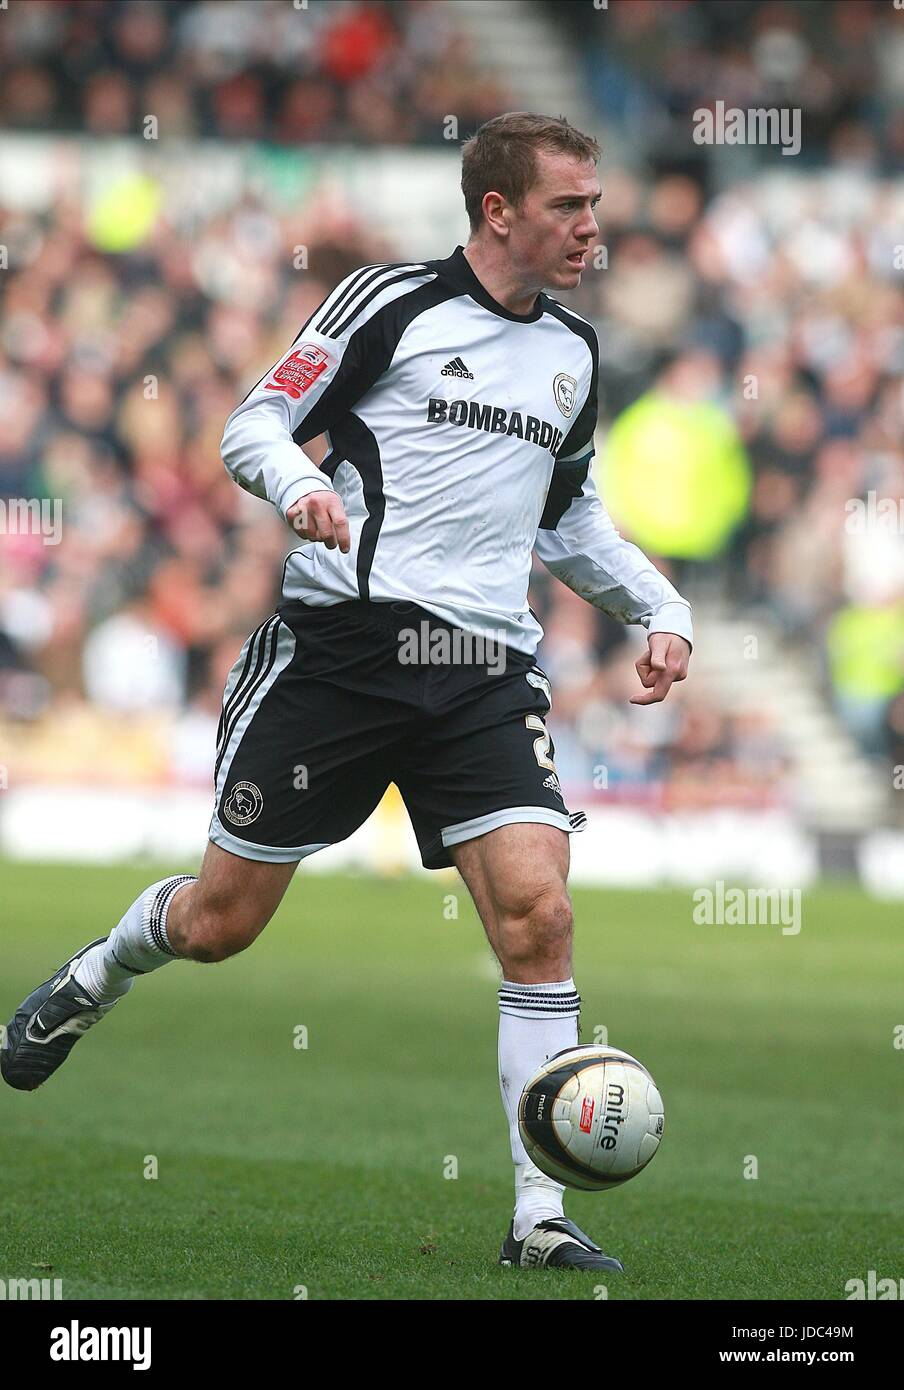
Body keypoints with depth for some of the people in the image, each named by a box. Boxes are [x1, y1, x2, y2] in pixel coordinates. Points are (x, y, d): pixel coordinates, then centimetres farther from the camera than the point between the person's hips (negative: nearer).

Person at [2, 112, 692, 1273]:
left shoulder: (572, 352, 15)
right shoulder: (391, 302, -3)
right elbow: (253, 424, -2)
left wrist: (660, 610, 16)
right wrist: (299, 484, -23)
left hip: (486, 674, 4)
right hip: (340, 643, -4)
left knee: (537, 914, -15)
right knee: (219, 922, 5)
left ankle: (540, 1221, -11)